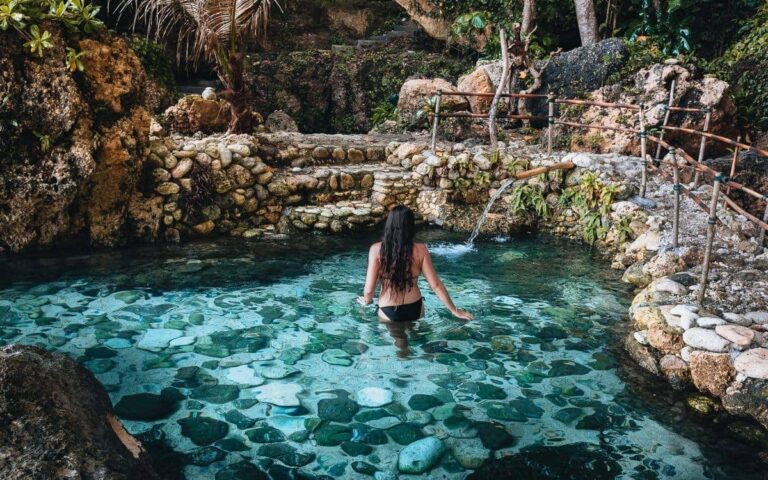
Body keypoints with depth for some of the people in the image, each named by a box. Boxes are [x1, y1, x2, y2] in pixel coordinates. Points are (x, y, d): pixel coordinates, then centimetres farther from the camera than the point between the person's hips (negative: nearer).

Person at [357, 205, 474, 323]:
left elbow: (369, 289, -13)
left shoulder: (377, 249, -15)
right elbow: (436, 285, -8)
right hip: (415, 309, 2)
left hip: (388, 312, -2)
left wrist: (366, 300, 10)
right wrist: (454, 310, 4)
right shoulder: (420, 250, -11)